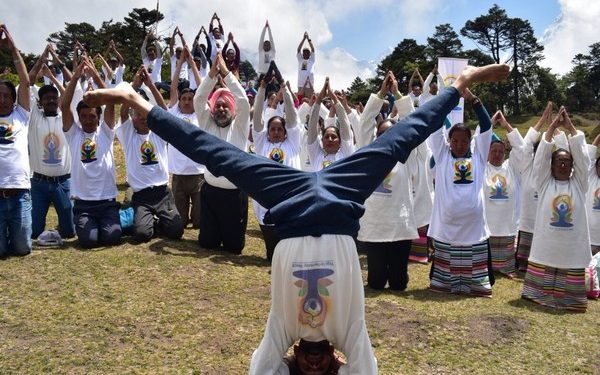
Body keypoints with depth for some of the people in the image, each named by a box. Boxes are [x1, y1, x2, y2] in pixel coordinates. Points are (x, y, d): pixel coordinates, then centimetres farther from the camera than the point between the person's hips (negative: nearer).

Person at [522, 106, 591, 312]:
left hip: (573, 247, 1)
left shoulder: (579, 183, 8)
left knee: (569, 293, 6)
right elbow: (541, 157, -3)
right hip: (546, 246, -1)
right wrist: (552, 128, -8)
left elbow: (582, 157, -1)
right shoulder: (544, 182, 5)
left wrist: (570, 127, -4)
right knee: (540, 290, 3)